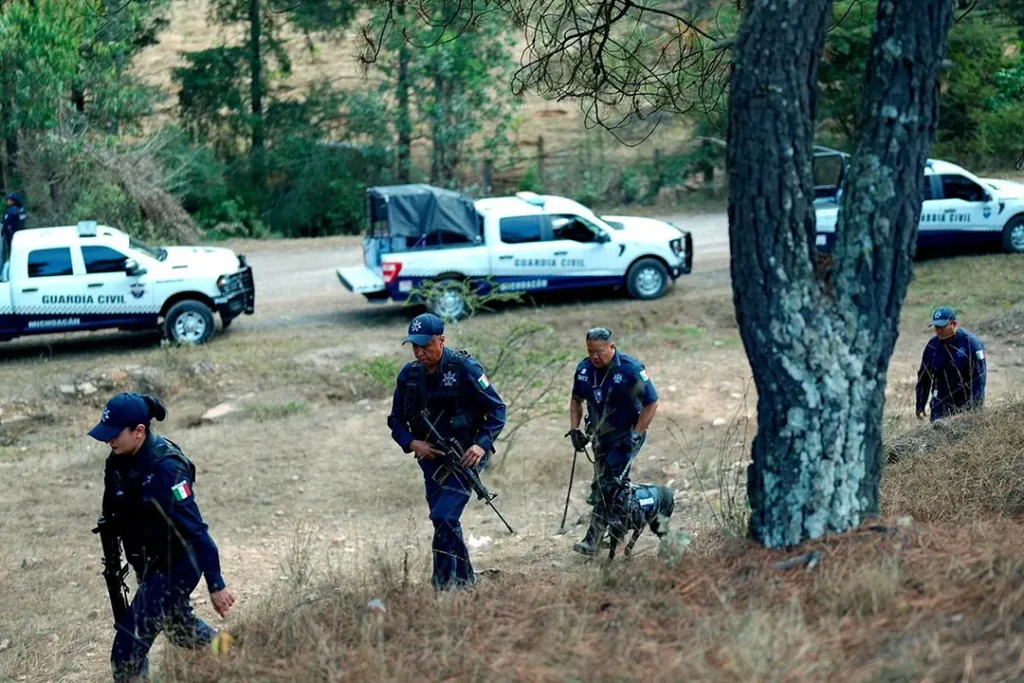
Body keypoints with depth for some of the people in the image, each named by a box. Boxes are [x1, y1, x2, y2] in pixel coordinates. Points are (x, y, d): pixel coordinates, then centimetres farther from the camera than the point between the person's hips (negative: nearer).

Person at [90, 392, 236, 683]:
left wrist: (216, 585, -26)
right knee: (178, 626, 29)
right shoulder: (120, 460, -5)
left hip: (175, 567, -9)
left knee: (128, 648, -9)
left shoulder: (165, 469, -29)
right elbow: (115, 515, 10)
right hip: (148, 564, 9)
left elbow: (196, 530, -28)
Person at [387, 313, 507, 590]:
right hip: (431, 459, 6)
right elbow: (396, 420, 8)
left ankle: (444, 583, -12)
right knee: (445, 521, 13)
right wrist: (413, 443, -12)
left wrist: (482, 444, -22)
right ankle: (465, 578, 28)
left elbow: (497, 409, -10)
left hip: (463, 457, -6)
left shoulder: (464, 369, -14)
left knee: (443, 517, -18)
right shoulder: (409, 375, 1)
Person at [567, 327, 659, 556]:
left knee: (607, 485, -18)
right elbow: (576, 400, 15)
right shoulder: (584, 369, -2)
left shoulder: (630, 369, -20)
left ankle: (594, 540, -21)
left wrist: (636, 435, -19)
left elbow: (651, 403, -14)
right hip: (601, 436, 7)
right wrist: (574, 429, 3)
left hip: (626, 436, -7)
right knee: (607, 485, 13)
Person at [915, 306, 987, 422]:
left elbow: (979, 377, -13)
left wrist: (976, 408, -18)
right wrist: (920, 407, 10)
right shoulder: (933, 346, 1)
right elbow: (924, 377, 10)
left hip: (966, 404, -3)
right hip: (941, 405, 3)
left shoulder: (971, 343, -11)